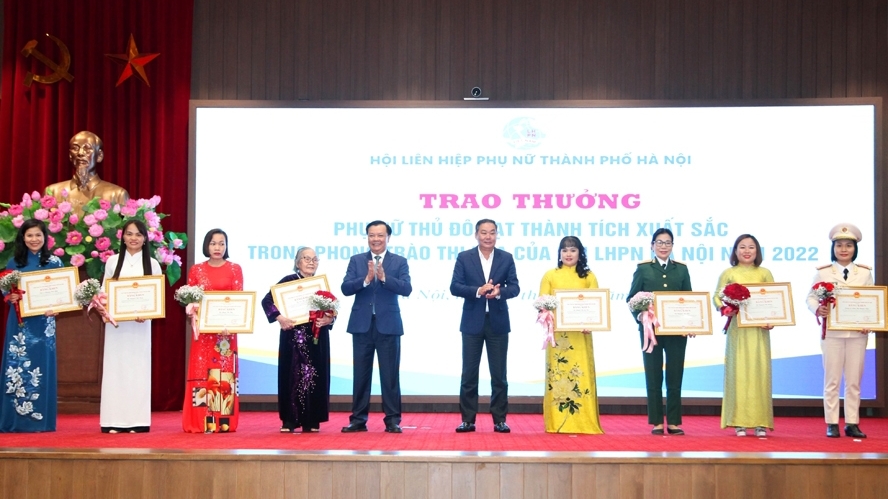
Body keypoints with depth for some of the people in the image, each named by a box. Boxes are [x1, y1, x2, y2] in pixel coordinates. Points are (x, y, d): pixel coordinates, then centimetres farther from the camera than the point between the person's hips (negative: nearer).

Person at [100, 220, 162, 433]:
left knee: (138, 368, 0)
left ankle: (137, 421, 4)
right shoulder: (112, 261, 7)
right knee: (115, 368, 0)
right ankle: (114, 421, 2)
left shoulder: (152, 264, 5)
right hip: (116, 323, 0)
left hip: (140, 324, 0)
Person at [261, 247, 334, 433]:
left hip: (317, 338, 3)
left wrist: (328, 320, -10)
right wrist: (279, 318, -18)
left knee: (314, 376, 3)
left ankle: (312, 421, 9)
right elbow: (267, 301, -7)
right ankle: (289, 421, 3)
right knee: (292, 375, -1)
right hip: (293, 337, -3)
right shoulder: (288, 281, 0)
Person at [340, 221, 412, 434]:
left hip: (388, 325, -2)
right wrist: (366, 279, -20)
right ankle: (358, 419, 13)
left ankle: (392, 420, 6)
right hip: (362, 325, 2)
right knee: (361, 373, 6)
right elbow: (346, 288, -4)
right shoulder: (356, 260, 7)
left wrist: (384, 277, -22)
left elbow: (406, 289, -10)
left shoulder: (399, 262, 3)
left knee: (390, 374, 1)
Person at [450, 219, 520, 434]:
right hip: (473, 323, -1)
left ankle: (500, 420, 12)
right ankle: (468, 419, 10)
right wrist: (478, 291, -20)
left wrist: (499, 292, -21)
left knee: (499, 374, 5)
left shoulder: (506, 258, 4)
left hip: (498, 322, 1)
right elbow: (454, 287, -6)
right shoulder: (464, 257, 1)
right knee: (469, 373, 3)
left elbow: (515, 287, 0)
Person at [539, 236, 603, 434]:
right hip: (557, 333, 0)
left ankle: (584, 422, 2)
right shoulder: (550, 275, 9)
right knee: (557, 374, -1)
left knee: (581, 374, -3)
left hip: (580, 334, 0)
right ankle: (557, 423, 3)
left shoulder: (588, 276, 10)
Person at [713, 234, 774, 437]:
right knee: (738, 372, -1)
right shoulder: (728, 274, 6)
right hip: (737, 329, -1)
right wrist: (725, 309, -16)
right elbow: (717, 297, 3)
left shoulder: (765, 273, 8)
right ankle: (739, 422, 3)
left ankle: (760, 422, 4)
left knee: (759, 372, -1)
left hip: (759, 329, 1)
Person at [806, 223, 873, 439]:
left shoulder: (864, 273, 7)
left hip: (857, 333, 2)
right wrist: (818, 310, -23)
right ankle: (832, 423, 7)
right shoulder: (823, 272, 2)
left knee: (854, 381, 6)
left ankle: (852, 423, 12)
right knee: (832, 380, 2)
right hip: (832, 332, -2)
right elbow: (811, 297, -2)